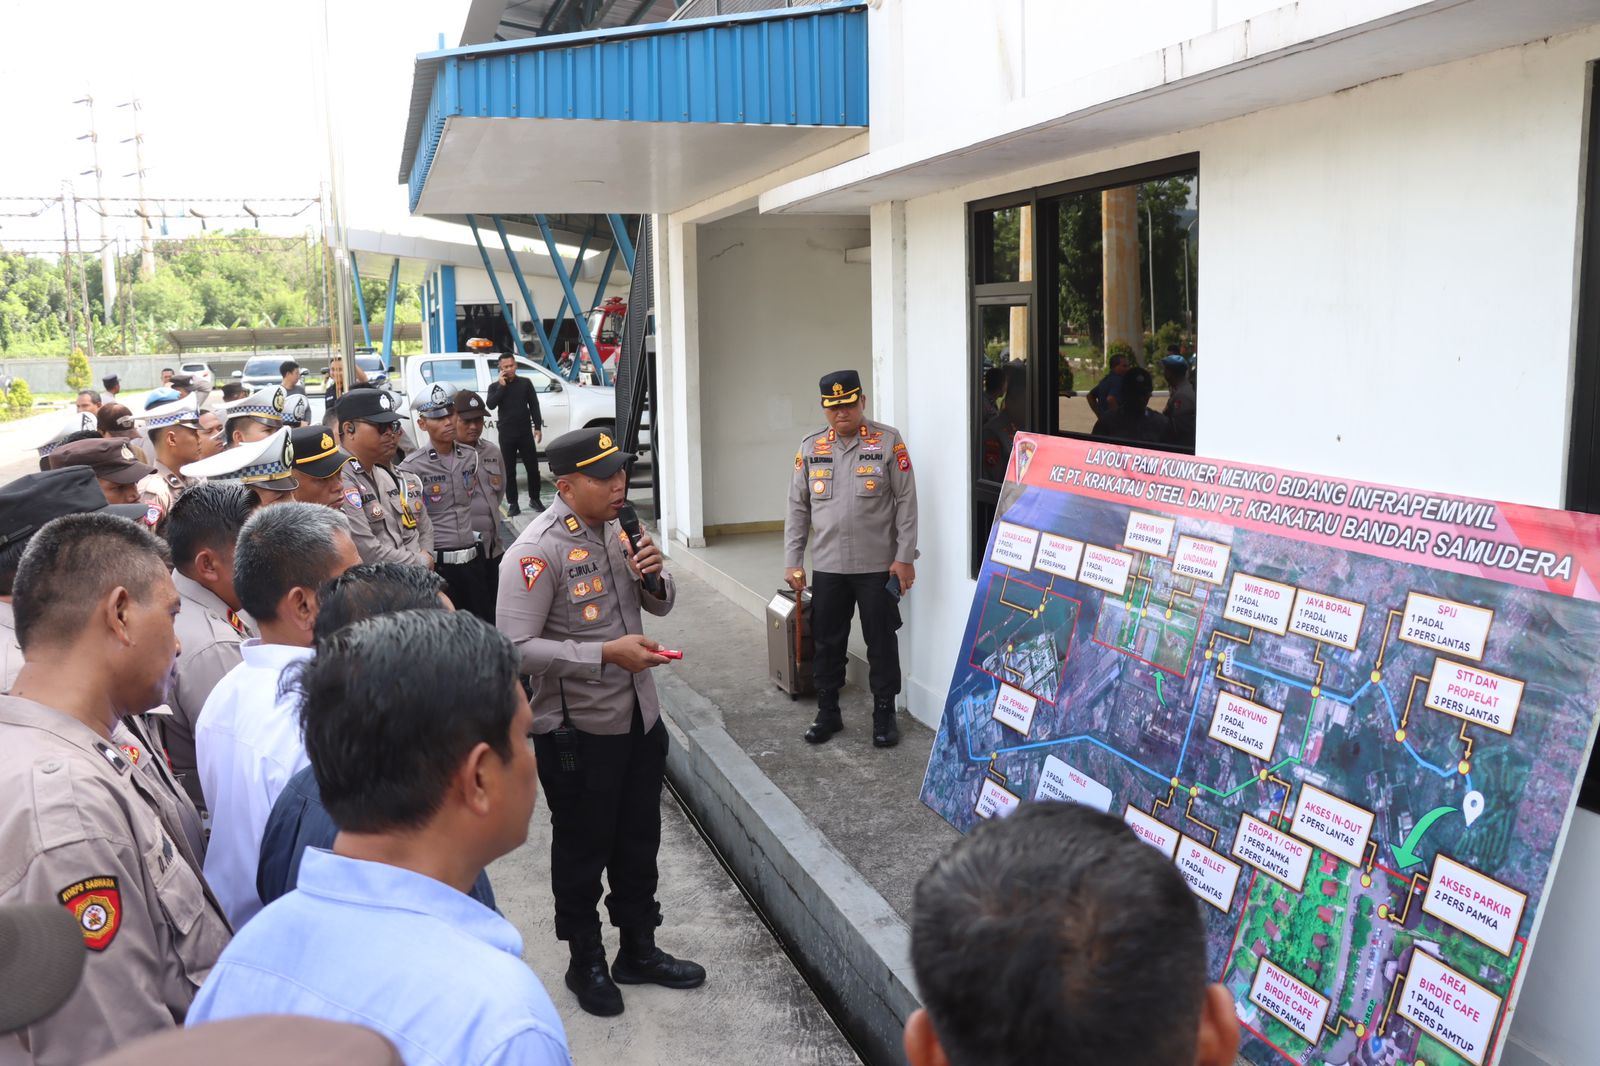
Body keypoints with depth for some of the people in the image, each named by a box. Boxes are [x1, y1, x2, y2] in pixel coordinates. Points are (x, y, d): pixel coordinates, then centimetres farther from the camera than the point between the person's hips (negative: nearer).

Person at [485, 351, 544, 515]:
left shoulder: (525, 383, 5)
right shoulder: (495, 386, 6)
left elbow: (534, 405, 6)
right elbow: (491, 405, -12)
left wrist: (538, 427, -1)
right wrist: (502, 386, -14)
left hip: (525, 432, 0)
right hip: (506, 434, 0)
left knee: (532, 467, 3)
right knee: (509, 470, 3)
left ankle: (535, 499, 17)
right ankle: (513, 503, 8)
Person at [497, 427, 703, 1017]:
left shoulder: (617, 529, 3)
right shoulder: (537, 550, -20)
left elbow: (660, 604, 14)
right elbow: (517, 648, -26)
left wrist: (654, 577, -10)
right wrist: (607, 653, -29)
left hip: (640, 718, 7)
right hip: (576, 731, -7)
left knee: (639, 841, 20)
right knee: (582, 851, 12)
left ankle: (639, 950, 39)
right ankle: (586, 962, 33)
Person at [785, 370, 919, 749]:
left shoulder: (888, 441, -5)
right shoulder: (810, 448, 5)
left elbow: (906, 502, -5)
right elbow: (798, 508, 8)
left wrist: (904, 557, -8)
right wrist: (792, 561, 4)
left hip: (878, 566, -3)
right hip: (827, 566, 3)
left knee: (881, 642, 7)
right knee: (827, 642, 11)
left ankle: (884, 714, 20)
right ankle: (828, 713, 25)